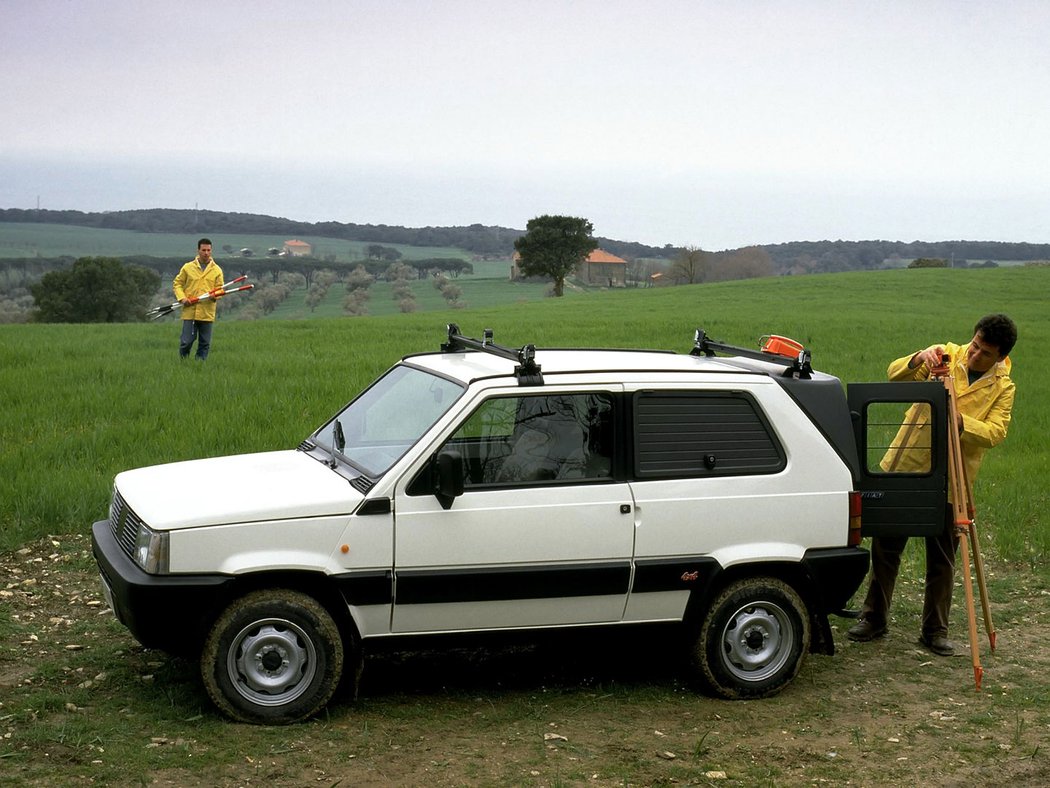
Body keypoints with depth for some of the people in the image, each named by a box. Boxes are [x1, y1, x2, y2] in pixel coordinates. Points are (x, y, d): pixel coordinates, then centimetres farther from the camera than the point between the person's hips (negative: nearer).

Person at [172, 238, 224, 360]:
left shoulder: (217, 270, 8)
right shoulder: (188, 267, 6)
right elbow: (177, 283, 10)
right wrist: (182, 298, -6)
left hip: (207, 313, 1)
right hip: (190, 312, -1)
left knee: (205, 343, 4)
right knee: (186, 341, -2)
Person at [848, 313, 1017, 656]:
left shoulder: (1002, 387, -2)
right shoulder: (946, 356, 0)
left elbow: (995, 432, -15)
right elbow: (895, 374, -7)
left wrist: (959, 421, -32)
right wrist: (919, 359, -27)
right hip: (905, 467, 1)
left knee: (942, 559, 6)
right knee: (885, 546, 7)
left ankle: (935, 630, 19)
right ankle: (874, 618, 21)